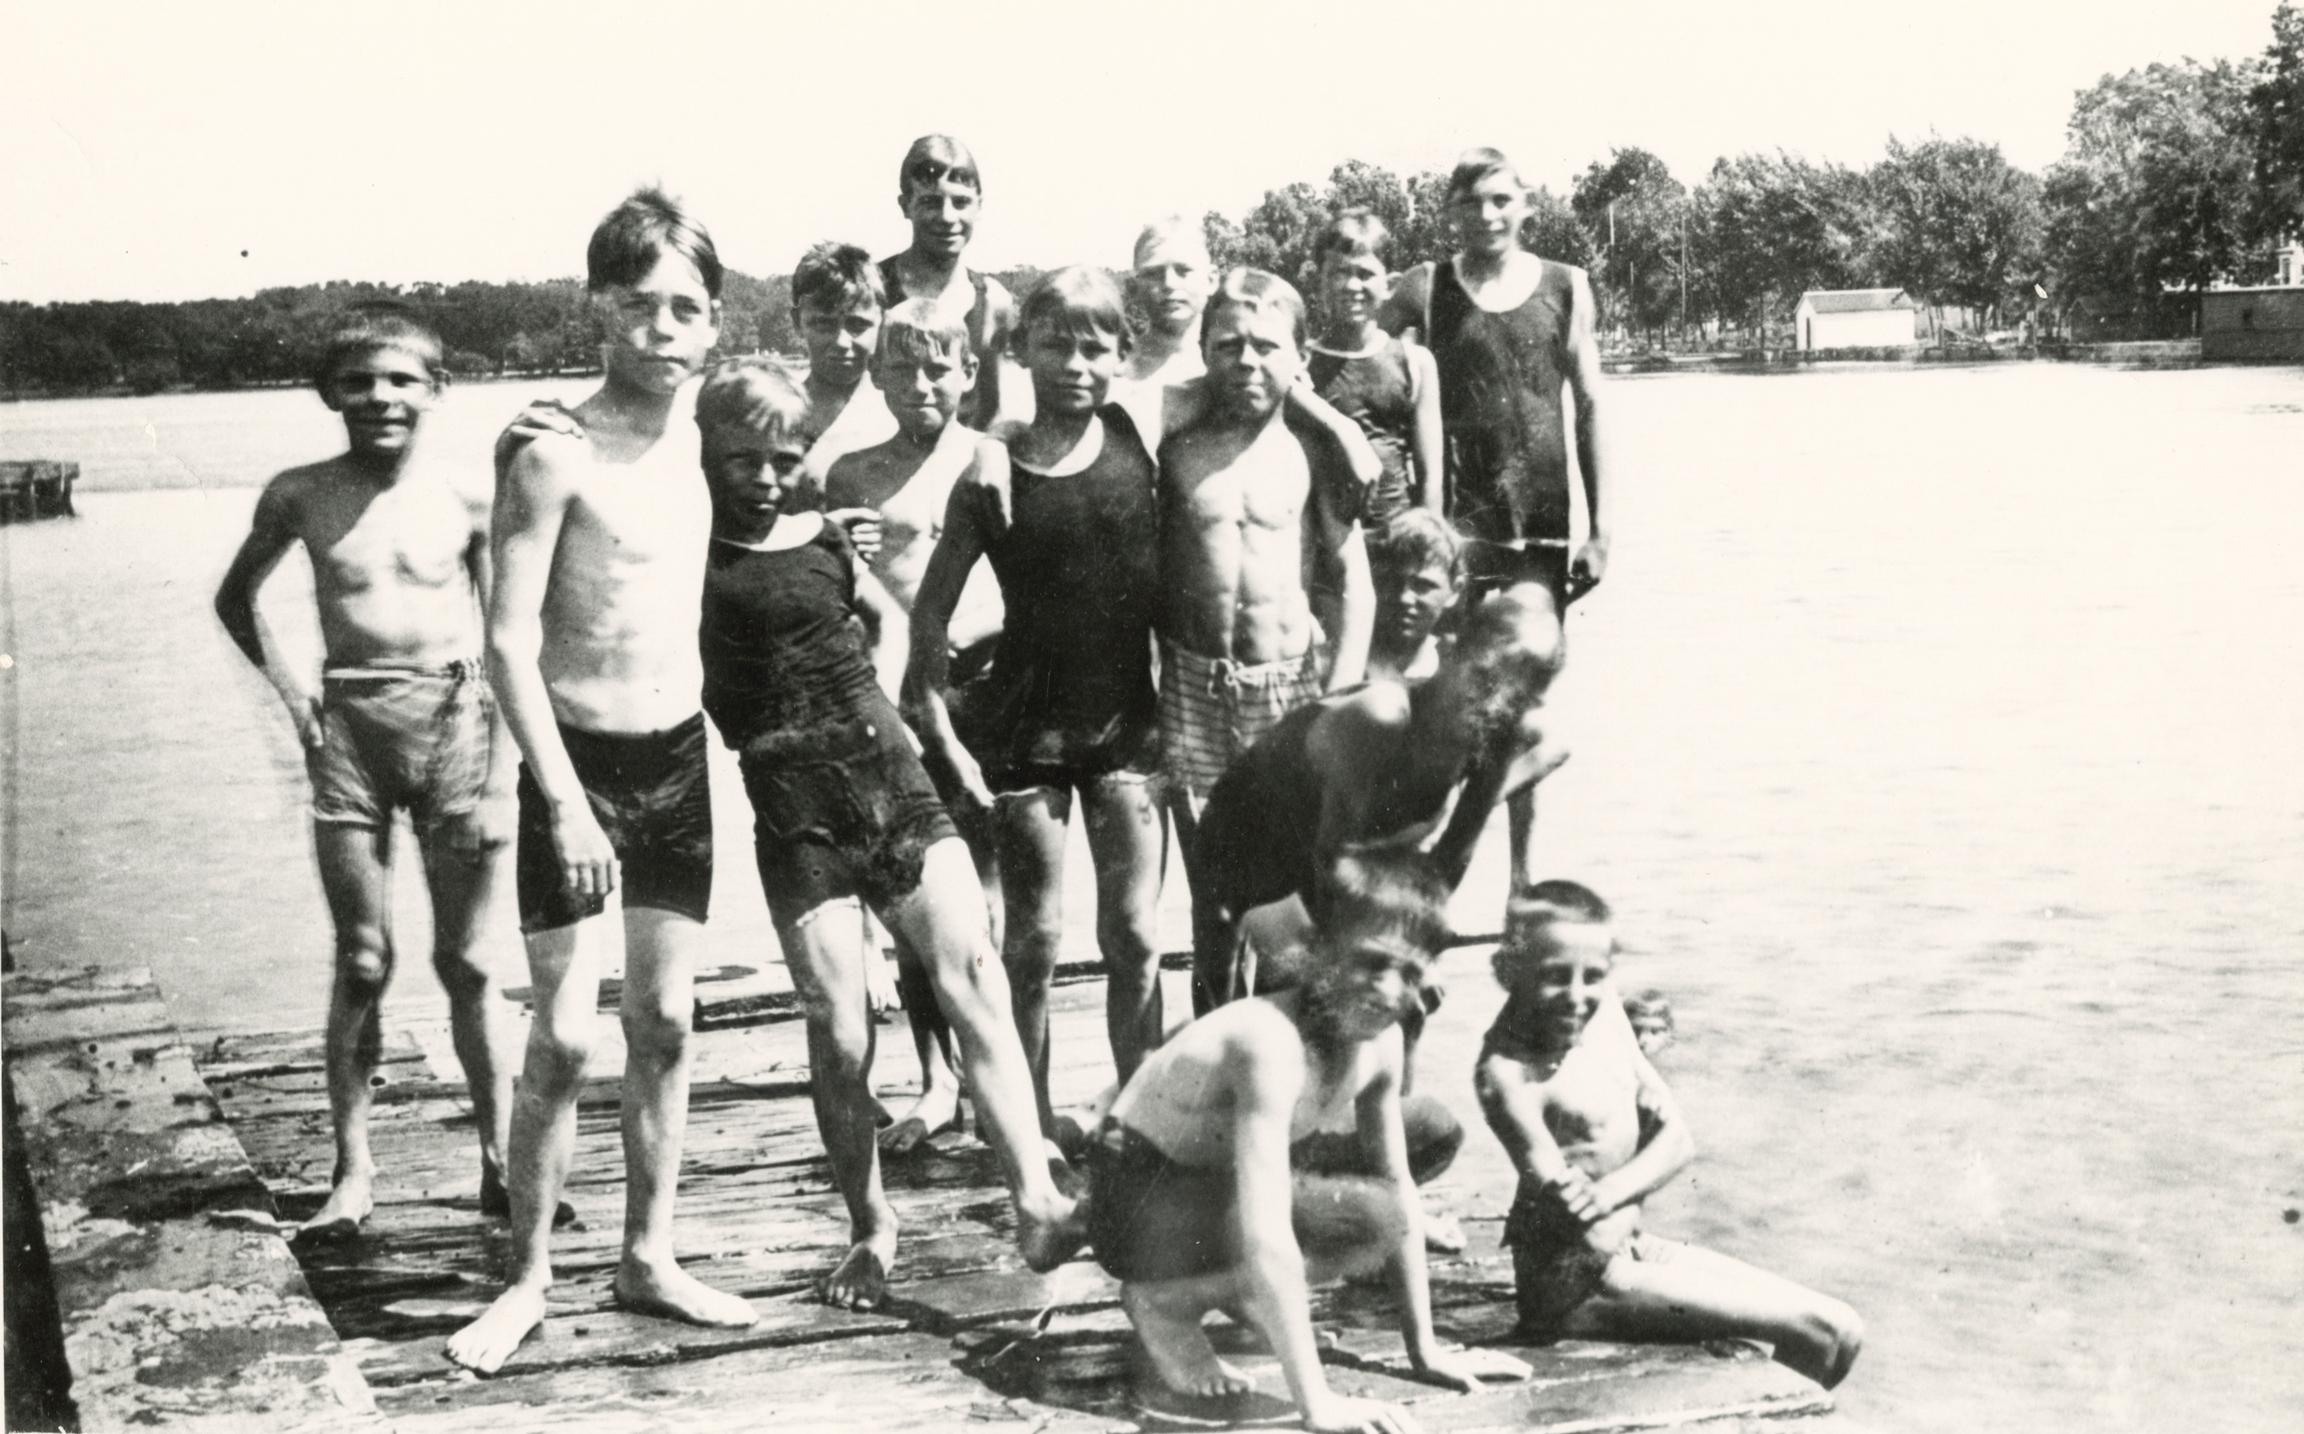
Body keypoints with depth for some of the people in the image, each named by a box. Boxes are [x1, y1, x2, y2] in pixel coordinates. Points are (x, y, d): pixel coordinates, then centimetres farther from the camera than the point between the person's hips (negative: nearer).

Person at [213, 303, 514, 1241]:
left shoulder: (466, 500, -1)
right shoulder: (301, 497, 2)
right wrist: (287, 687, 5)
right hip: (348, 727, 1)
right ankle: (352, 1170, 13)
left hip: (454, 719, -1)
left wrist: (498, 776, -1)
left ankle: (500, 1163, 13)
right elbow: (235, 598, 19)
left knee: (466, 962, 4)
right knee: (361, 962, 3)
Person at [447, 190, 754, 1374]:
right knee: (564, 1036, -5)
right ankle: (527, 1281, 9)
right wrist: (565, 802, -20)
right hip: (580, 763, -6)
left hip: (680, 757, 6)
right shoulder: (556, 458, -14)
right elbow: (510, 642, -17)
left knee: (664, 1024, 11)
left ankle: (648, 1258, 22)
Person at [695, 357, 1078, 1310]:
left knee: (974, 977, -12)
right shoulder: (689, 552, 0)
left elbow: (890, 617, 29)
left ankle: (1035, 1199, -17)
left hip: (890, 778, 3)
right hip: (792, 805, -3)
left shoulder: (823, 537, 12)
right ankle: (871, 1229, 17)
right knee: (838, 1033, -3)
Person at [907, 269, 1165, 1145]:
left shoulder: (1138, 437, -3)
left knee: (1134, 938, 5)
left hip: (1126, 720, 2)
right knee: (1035, 941, 6)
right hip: (1025, 728, -2)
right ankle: (1034, 1130, 18)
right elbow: (932, 613, -3)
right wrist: (943, 738, -6)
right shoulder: (994, 474, -9)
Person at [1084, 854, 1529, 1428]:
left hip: (1215, 1180, 9)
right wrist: (1316, 1403, -40)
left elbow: (1400, 1189, 2)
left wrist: (1426, 1349, 1)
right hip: (1139, 1202, -9)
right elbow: (1265, 1236, -38)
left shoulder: (1381, 1040, -7)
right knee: (1372, 1217, -27)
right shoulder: (1272, 1041, -32)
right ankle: (1165, 1304, -9)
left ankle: (1234, 1289, 11)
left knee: (1437, 1131, 5)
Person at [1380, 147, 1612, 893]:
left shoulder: (1565, 287, 7)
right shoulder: (1424, 290, 2)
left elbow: (1588, 407, 8)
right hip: (1454, 522, -2)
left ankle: (1524, 866, 18)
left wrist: (1600, 526, 4)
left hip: (1542, 525, 2)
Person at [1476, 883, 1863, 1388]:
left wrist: (1608, 1191, -18)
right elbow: (1589, 1233, -27)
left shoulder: (1605, 1015, 1)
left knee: (1841, 1332, 9)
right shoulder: (1507, 1071, -23)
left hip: (1632, 1248, 8)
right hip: (1576, 1284, -8)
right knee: (1827, 1332, -10)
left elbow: (1677, 1139, -3)